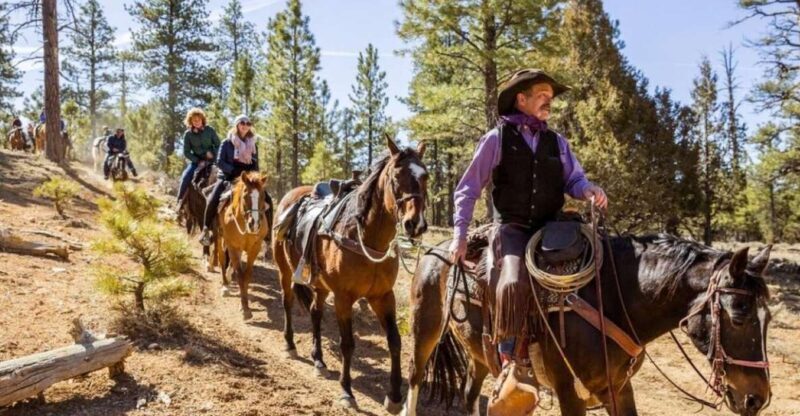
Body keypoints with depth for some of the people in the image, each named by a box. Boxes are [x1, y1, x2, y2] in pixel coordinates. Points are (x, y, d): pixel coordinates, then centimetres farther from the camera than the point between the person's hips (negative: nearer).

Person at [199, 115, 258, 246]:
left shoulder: (252, 144, 13)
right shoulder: (227, 143, 3)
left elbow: (255, 165, 15)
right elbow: (220, 162, -4)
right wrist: (234, 171, -16)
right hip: (227, 177, -3)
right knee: (213, 199, -27)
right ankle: (206, 230, -9)